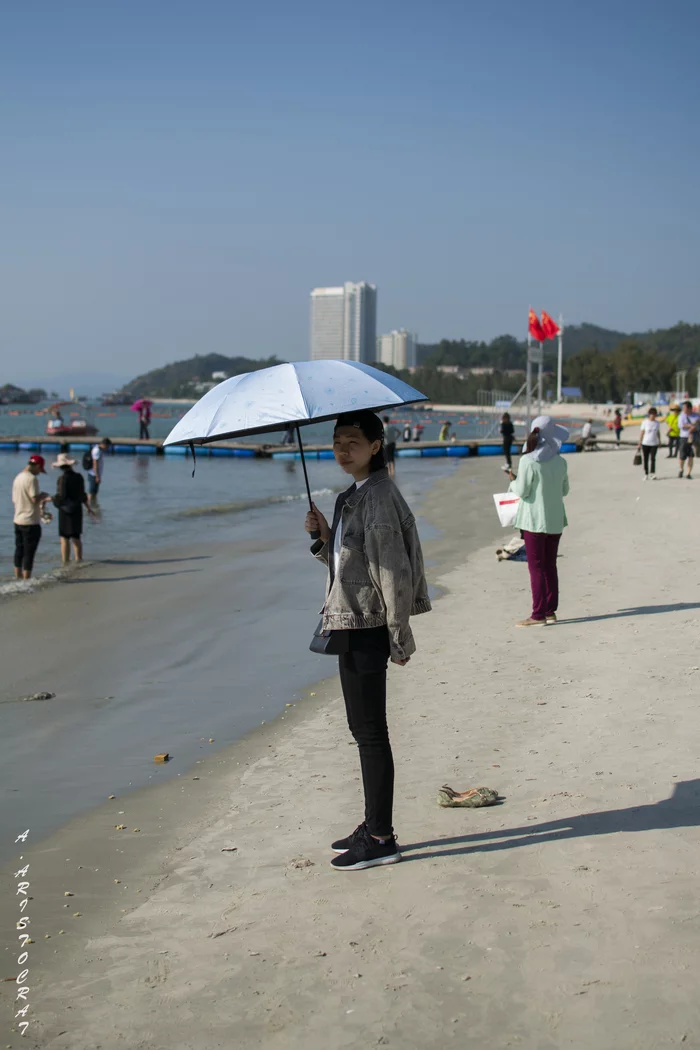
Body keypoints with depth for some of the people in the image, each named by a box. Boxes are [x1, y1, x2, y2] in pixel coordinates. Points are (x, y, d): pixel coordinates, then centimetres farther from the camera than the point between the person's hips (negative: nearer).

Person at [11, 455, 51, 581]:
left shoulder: (18, 478, 10)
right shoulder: (32, 478, -16)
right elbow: (35, 499, -22)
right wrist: (44, 495, -1)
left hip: (18, 520, 8)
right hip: (31, 522, -8)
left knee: (19, 550, 15)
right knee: (29, 552, -1)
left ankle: (18, 576, 21)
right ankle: (26, 578, 3)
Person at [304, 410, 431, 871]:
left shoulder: (378, 497, -16)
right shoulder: (353, 496, 14)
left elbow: (394, 572, -19)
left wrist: (400, 638, -18)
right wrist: (325, 535, 2)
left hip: (366, 629, -10)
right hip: (350, 626, 10)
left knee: (371, 733, -4)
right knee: (363, 729, 16)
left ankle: (381, 839, 4)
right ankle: (374, 826, 26)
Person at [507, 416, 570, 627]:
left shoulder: (528, 461, -16)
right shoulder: (560, 461, -1)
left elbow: (522, 492, -13)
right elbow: (565, 490, 9)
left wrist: (514, 481, 7)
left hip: (534, 520, -5)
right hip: (555, 520, 5)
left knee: (536, 567, -1)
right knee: (550, 566, 14)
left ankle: (538, 614, -1)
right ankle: (551, 610, 18)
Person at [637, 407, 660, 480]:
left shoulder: (657, 423, 6)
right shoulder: (645, 422, -2)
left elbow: (658, 433, 15)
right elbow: (642, 433, 0)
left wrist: (659, 441, 15)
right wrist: (639, 444, -1)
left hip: (654, 444, 1)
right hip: (645, 443, -1)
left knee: (653, 459, -8)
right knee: (646, 459, 3)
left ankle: (652, 474, -12)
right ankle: (646, 474, 11)